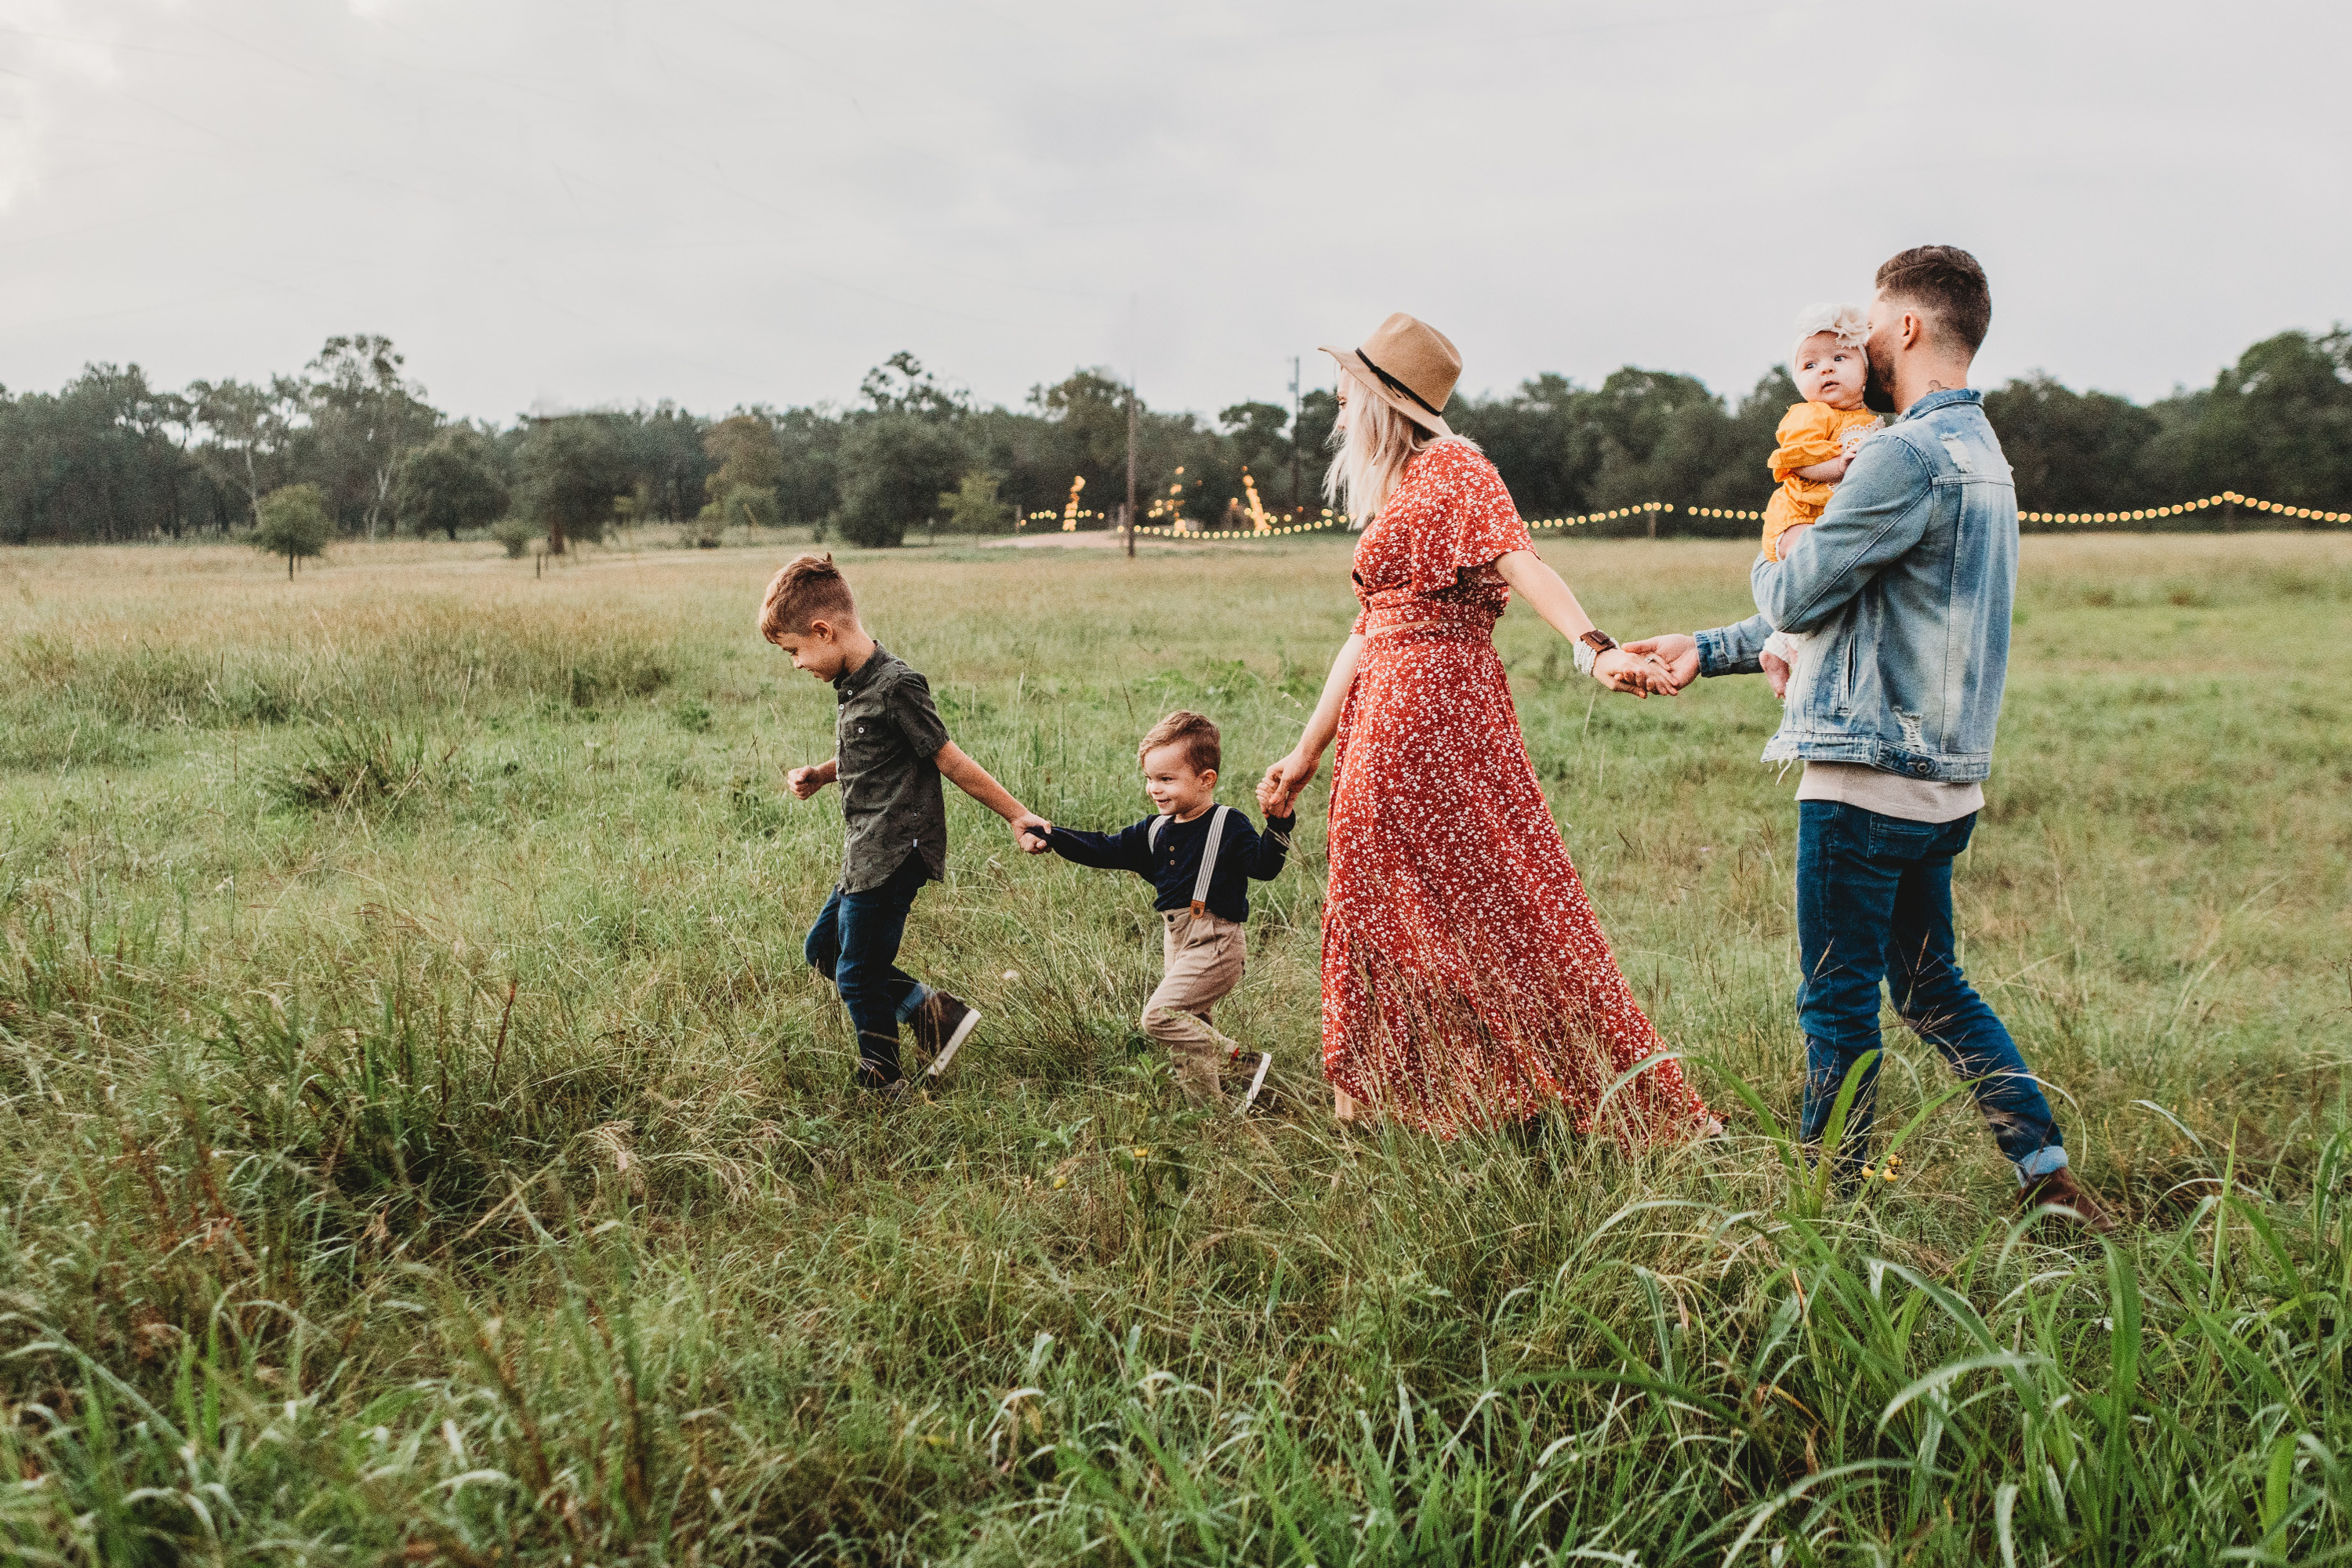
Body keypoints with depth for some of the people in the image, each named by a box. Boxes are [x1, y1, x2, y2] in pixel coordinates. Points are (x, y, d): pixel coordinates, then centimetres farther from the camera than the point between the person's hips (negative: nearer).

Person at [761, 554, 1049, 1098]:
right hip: (867, 855, 10)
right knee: (822, 949, 19)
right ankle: (935, 1011, 17)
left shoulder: (895, 686, -20)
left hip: (894, 855, -10)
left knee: (858, 976, 0)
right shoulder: (854, 684, 9)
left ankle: (882, 1088, 19)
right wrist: (819, 775, 8)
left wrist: (1016, 815, -10)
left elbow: (949, 760, -14)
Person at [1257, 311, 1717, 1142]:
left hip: (1436, 705, -9)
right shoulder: (1393, 495, 21)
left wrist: (1595, 647, -38)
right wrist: (1307, 753, 23)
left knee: (1491, 904, -6)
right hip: (1384, 721, 9)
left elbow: (1520, 561, -22)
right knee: (1384, 912, 11)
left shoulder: (1452, 468, -5)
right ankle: (1395, 1108, 19)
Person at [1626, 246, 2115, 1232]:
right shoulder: (1979, 452, 17)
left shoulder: (1910, 455, -17)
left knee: (1838, 1003, 2)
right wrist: (1707, 651, 22)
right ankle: (2051, 1177, 21)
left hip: (1868, 775, -10)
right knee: (1932, 988, 18)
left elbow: (1796, 599, -14)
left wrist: (1768, 564, 11)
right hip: (1941, 778, 10)